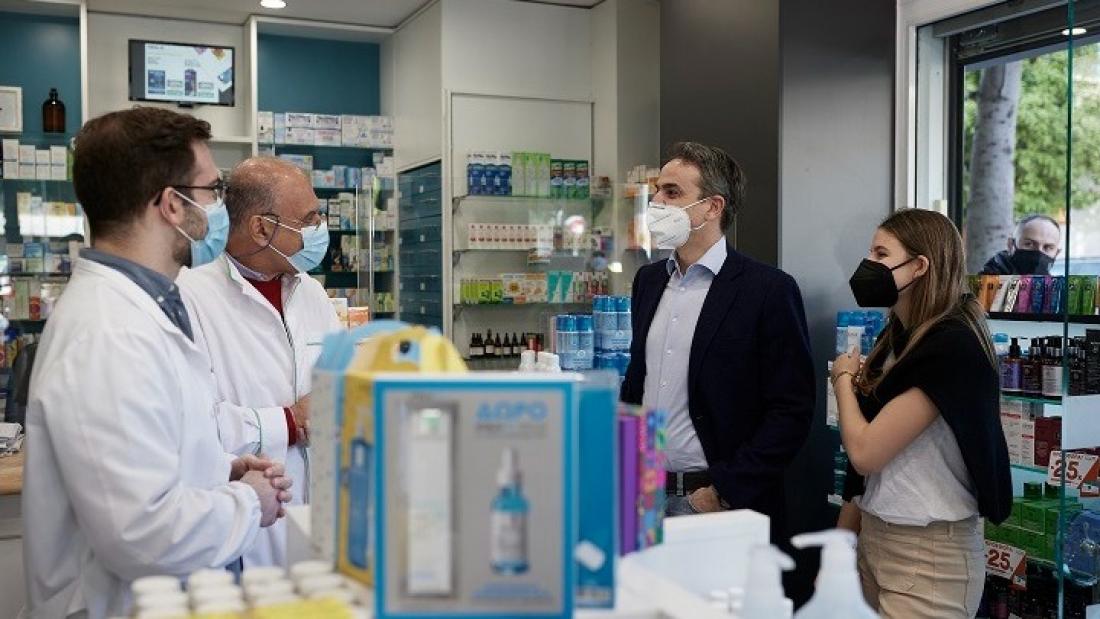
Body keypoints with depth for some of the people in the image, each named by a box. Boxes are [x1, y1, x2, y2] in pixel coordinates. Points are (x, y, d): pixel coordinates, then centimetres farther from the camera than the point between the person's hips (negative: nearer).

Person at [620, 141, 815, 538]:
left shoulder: (770, 290, -11)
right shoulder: (648, 280, 9)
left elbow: (792, 411, -12)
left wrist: (724, 492, -15)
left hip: (725, 508, -5)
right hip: (643, 497, 5)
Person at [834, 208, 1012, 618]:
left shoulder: (952, 347, -20)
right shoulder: (898, 337, 8)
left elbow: (865, 451, -21)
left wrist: (843, 378, -5)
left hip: (929, 554, -8)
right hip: (875, 538, 8)